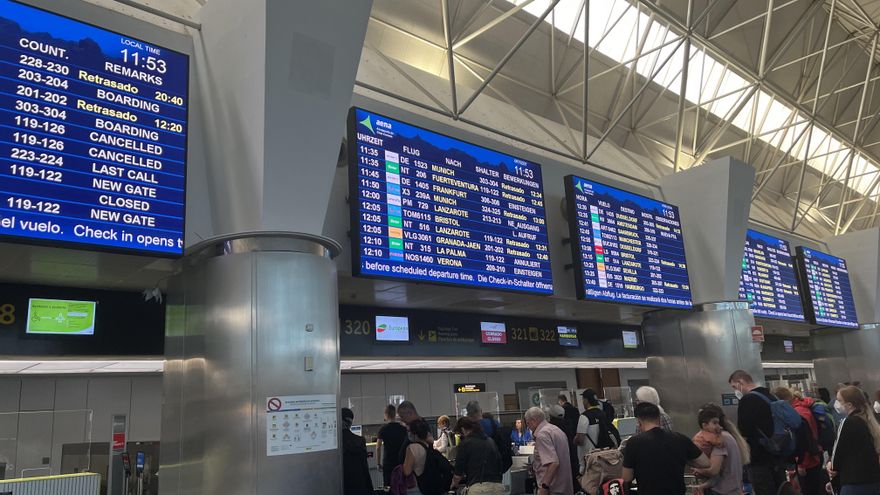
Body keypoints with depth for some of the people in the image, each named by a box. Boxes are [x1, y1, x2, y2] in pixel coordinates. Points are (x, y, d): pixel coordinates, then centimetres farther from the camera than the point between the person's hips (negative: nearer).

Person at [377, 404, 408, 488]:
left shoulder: (383, 429, -6)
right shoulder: (403, 428, 3)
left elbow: (378, 447, -10)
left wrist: (379, 463, -2)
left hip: (388, 463, -3)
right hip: (401, 462, 3)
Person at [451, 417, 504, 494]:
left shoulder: (465, 444, -2)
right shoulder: (490, 441, 15)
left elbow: (458, 474, 3)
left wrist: (455, 484, 24)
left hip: (479, 487, -6)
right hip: (498, 486, 6)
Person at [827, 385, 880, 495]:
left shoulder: (848, 422, -15)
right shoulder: (866, 420, 12)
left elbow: (839, 450, -8)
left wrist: (832, 466, 10)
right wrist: (832, 463, 4)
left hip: (856, 484, -9)